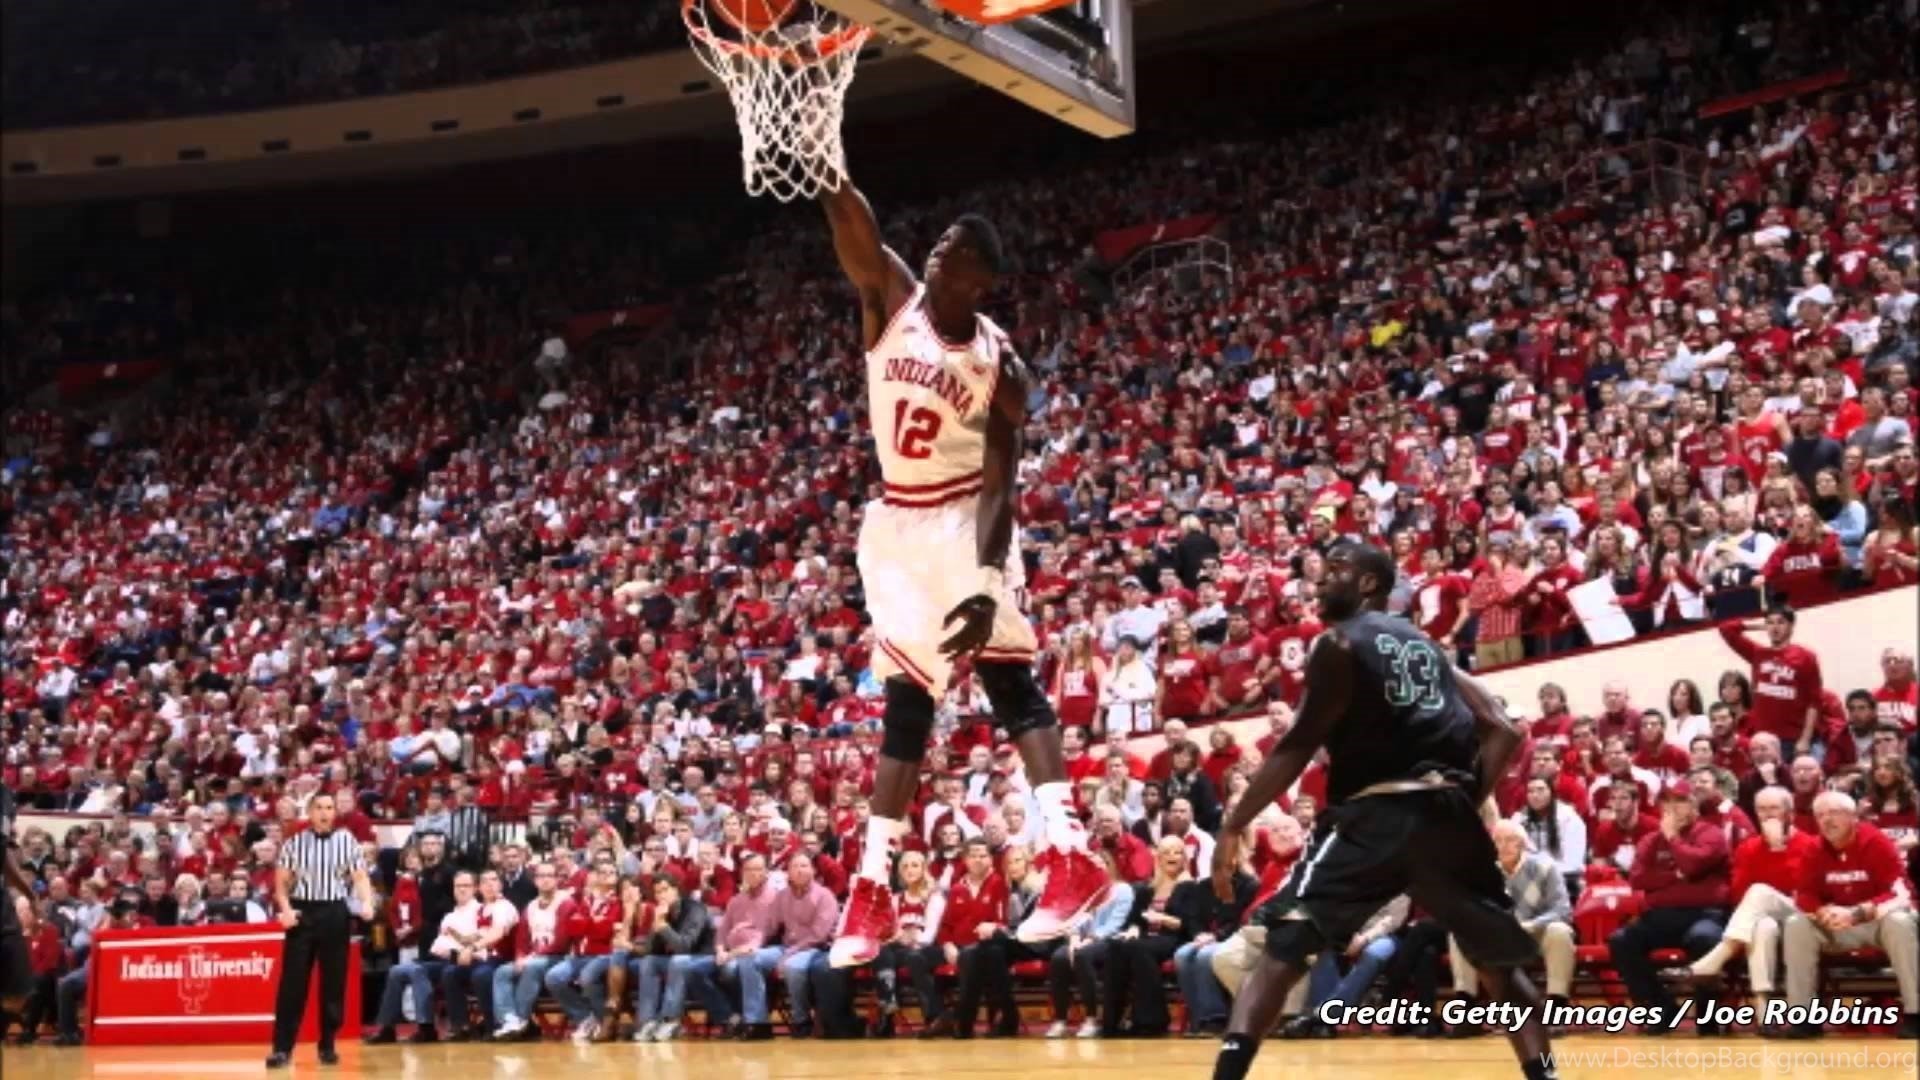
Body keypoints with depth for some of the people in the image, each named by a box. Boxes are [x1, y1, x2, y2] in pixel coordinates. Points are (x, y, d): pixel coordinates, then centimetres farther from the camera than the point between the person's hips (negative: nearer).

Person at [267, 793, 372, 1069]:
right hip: (302, 914, -1)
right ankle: (282, 1047, -1)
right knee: (292, 982, -4)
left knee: (334, 983, 4)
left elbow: (360, 876, 2)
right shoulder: (294, 843, 4)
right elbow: (281, 881, 6)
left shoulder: (347, 841, 4)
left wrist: (366, 902, -16)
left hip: (335, 914, 1)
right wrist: (285, 909, -10)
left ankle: (327, 1046, 15)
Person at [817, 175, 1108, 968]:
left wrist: (989, 582, -25)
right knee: (904, 704, 7)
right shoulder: (892, 302, -1)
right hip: (896, 523, 4)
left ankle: (1070, 857, -22)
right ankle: (872, 888, 9)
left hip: (963, 520, -4)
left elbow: (1001, 481, -13)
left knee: (1010, 682, -15)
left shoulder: (998, 361, -9)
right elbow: (852, 226, -19)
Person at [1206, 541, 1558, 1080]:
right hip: (1447, 809, 5)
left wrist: (1232, 827, -1)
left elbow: (1299, 745, -4)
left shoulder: (1340, 643, 4)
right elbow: (1502, 733, 16)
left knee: (1282, 947, -5)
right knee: (1499, 961, 21)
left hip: (1376, 812, -5)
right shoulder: (1426, 646, 24)